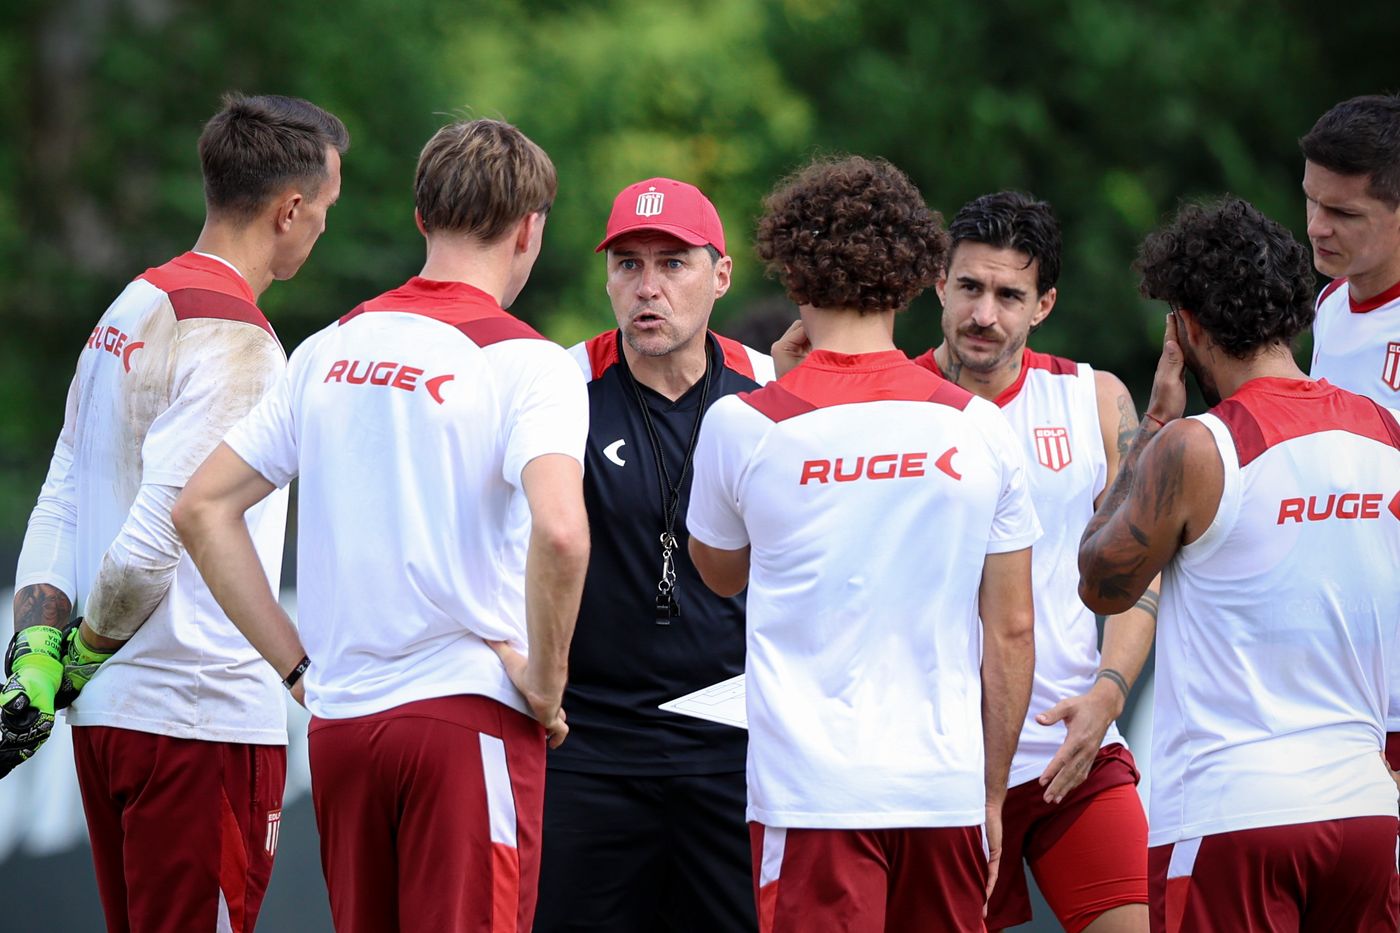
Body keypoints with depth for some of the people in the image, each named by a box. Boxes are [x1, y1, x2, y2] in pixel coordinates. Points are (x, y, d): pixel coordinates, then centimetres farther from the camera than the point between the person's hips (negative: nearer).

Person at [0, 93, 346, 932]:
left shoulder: (129, 310, 15)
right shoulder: (233, 339, -14)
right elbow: (154, 539, -19)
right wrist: (83, 655, -5)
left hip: (111, 710, 9)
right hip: (202, 715, -9)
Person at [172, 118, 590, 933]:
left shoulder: (332, 349, 10)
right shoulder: (524, 363, -8)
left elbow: (202, 509, 12)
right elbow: (559, 530, -25)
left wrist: (299, 664, 11)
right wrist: (545, 680, -11)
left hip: (340, 718, 6)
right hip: (468, 714, -6)